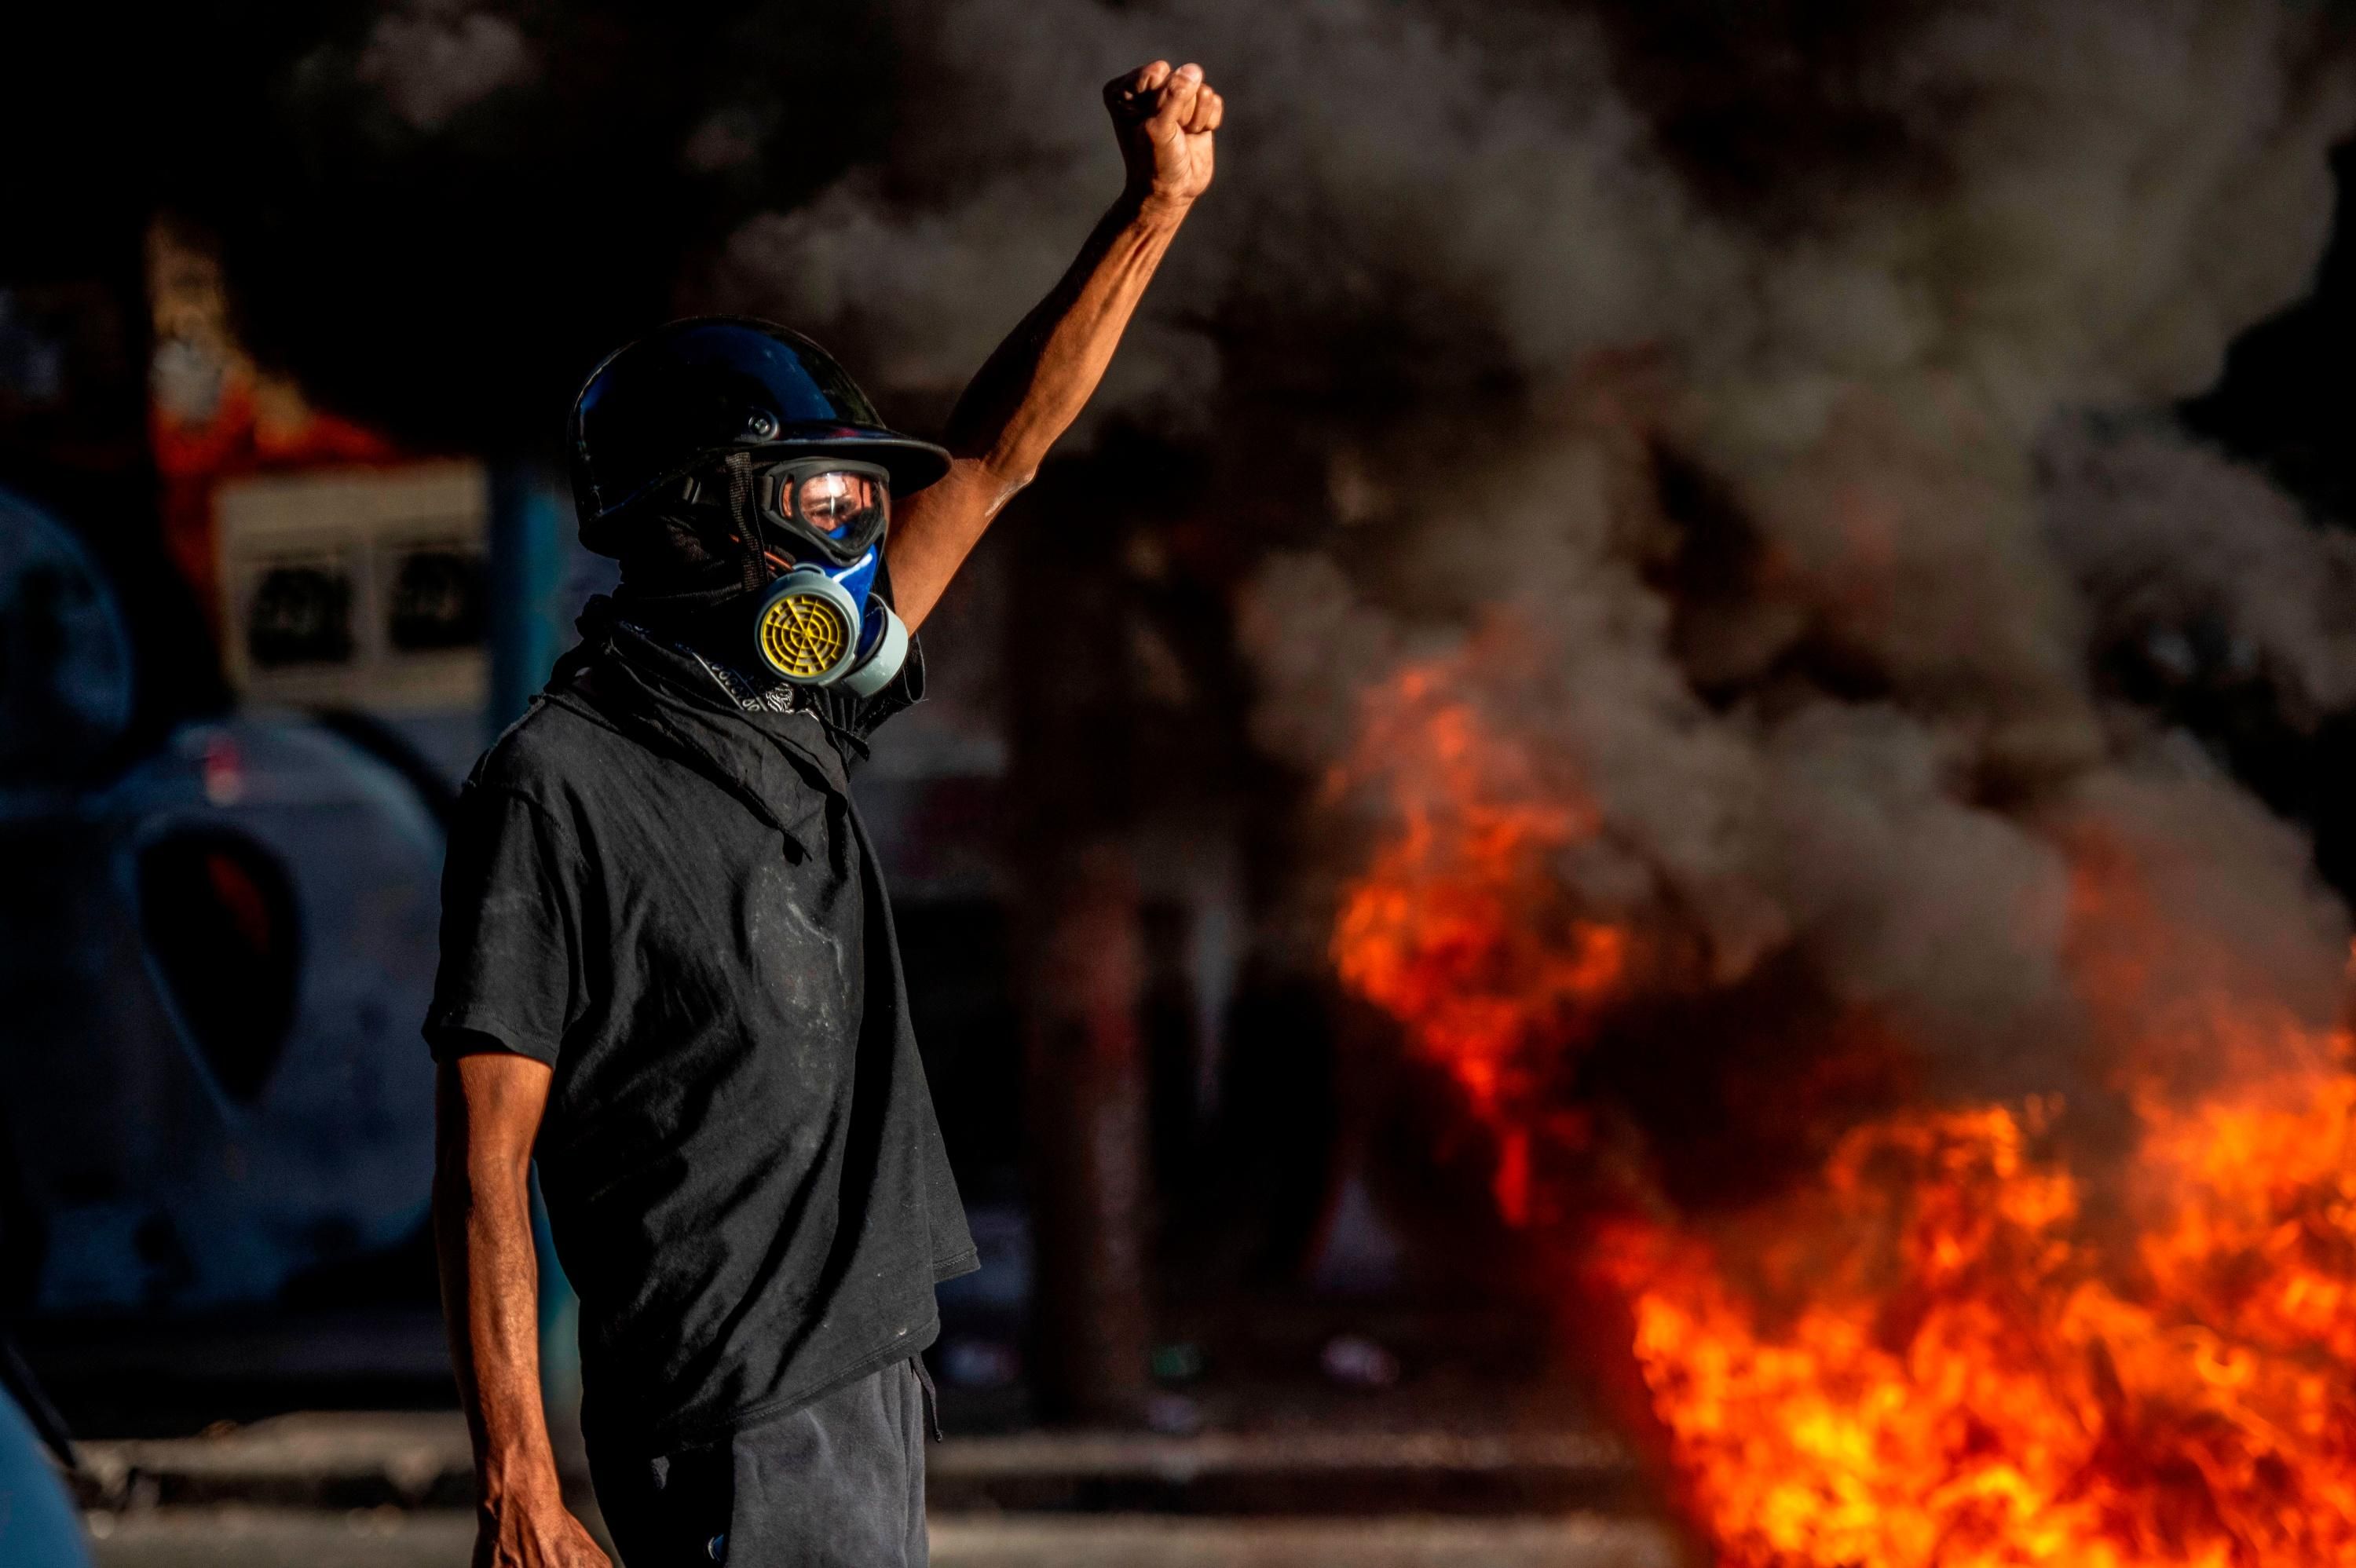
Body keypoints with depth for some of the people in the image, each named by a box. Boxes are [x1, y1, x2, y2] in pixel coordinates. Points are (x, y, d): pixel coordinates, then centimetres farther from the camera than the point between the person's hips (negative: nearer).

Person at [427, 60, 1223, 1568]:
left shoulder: (793, 722, 11)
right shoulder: (558, 787, -12)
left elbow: (993, 456, 18)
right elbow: (486, 1159, -14)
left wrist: (1155, 205, 14)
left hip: (872, 1393, 8)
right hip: (742, 1441, -8)